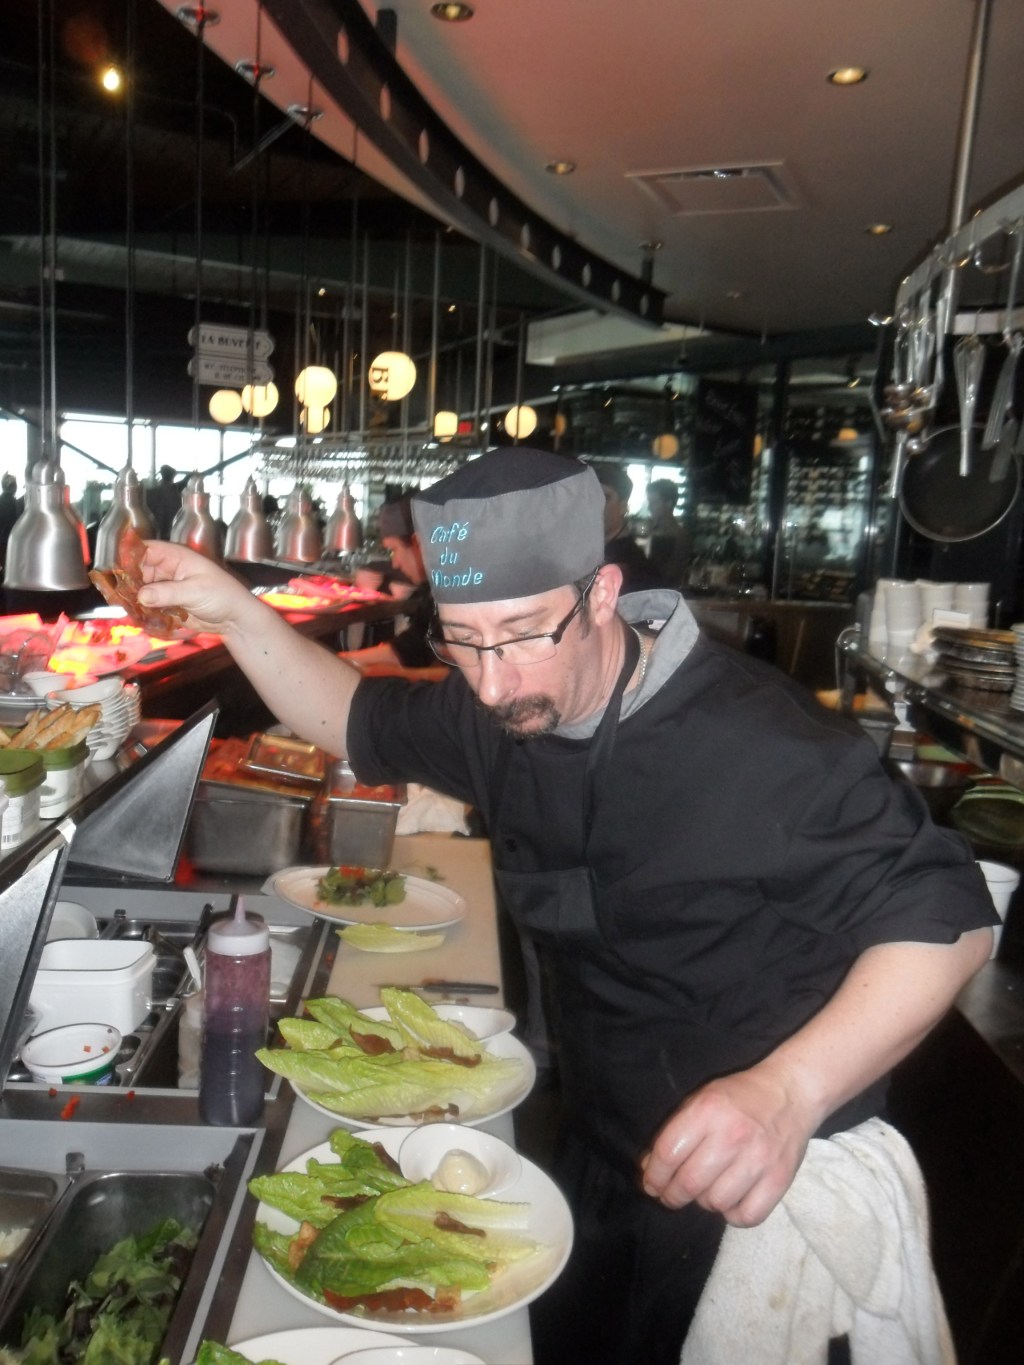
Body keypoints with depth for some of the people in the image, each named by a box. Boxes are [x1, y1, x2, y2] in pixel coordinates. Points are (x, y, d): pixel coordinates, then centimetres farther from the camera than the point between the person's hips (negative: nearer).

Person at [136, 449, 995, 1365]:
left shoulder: (762, 739, -30)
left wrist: (790, 1091, -39)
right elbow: (359, 721, 8)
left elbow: (947, 915, -24)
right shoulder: (503, 710, -7)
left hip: (764, 1196, -6)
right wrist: (236, 613, -6)